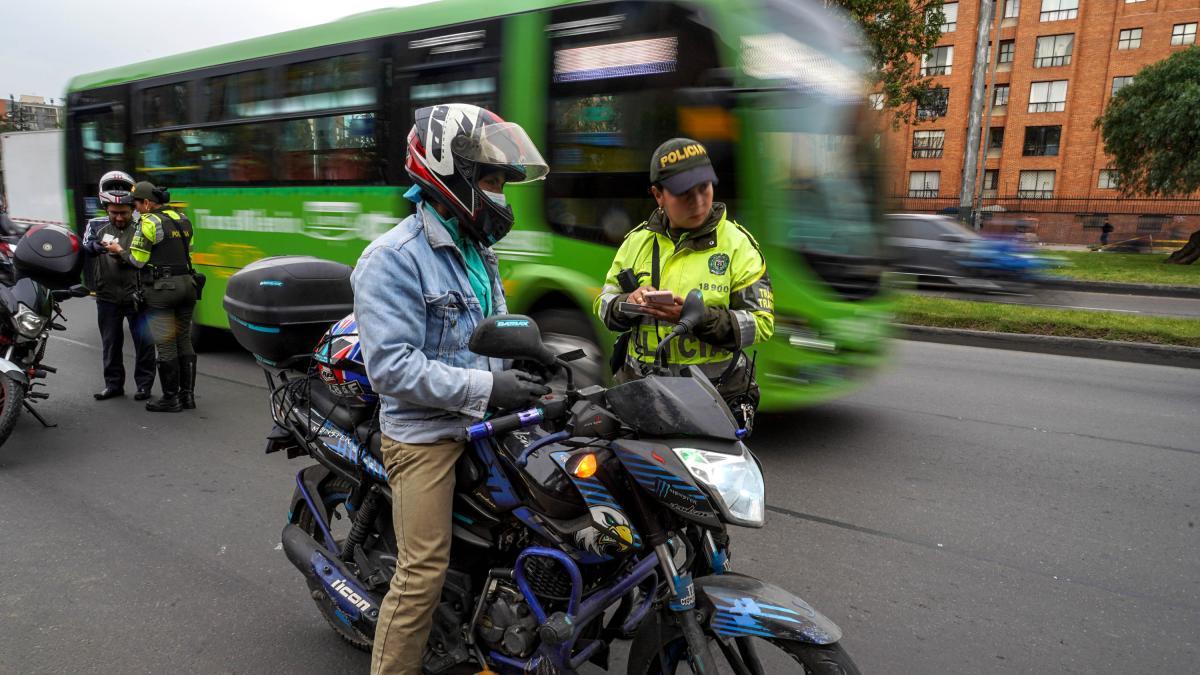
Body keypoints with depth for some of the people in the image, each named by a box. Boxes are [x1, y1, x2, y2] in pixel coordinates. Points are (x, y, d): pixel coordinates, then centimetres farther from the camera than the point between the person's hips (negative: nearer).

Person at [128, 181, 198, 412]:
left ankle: (171, 398, 4)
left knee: (166, 345, -1)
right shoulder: (183, 219, 13)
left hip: (161, 288, -7)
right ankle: (188, 394, 15)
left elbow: (137, 260, -10)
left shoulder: (149, 222, -10)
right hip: (186, 283, 7)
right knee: (184, 341, 12)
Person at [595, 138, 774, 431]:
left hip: (718, 392, -2)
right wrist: (629, 303, -10)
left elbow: (760, 322, -6)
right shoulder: (638, 241, 9)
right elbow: (604, 305, 14)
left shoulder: (737, 244, -1)